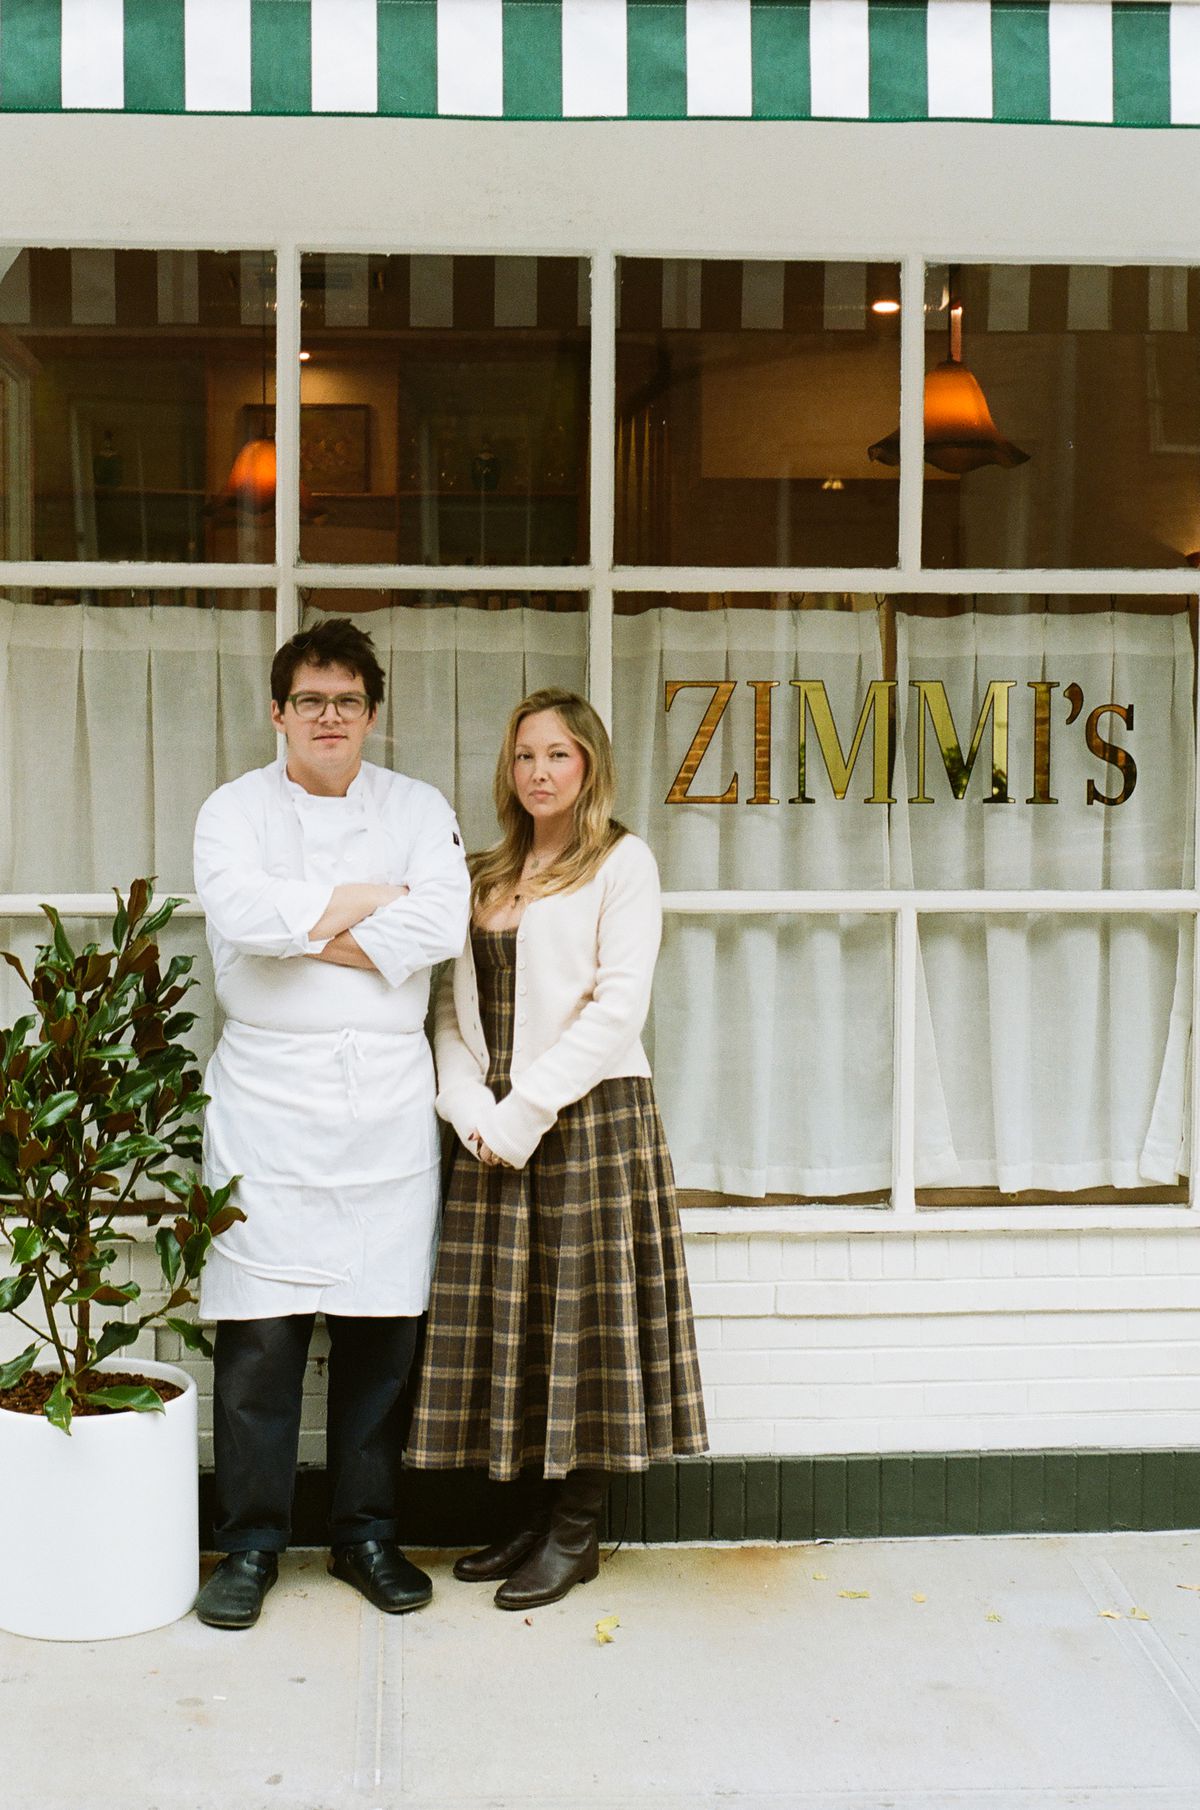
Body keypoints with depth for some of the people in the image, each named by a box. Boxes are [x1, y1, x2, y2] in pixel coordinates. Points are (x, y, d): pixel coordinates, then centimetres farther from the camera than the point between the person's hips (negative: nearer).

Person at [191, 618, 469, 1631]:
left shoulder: (418, 810, 10)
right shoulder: (237, 809, 7)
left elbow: (442, 922, -8)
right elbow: (241, 912, -14)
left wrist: (308, 932, -9)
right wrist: (370, 899, -7)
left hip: (389, 1099, 2)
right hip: (268, 1096, -1)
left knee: (383, 1331, 5)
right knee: (261, 1335, -3)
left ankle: (366, 1534, 20)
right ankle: (250, 1546, 10)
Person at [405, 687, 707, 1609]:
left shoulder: (622, 862, -2)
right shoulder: (490, 875, 16)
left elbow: (618, 1006, -11)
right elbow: (456, 1004, 11)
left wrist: (525, 1111, -14)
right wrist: (469, 1105, -6)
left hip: (592, 1117, -6)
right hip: (496, 1129, 6)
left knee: (584, 1313, -1)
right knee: (504, 1319, 8)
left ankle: (578, 1530, 10)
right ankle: (526, 1515, 20)